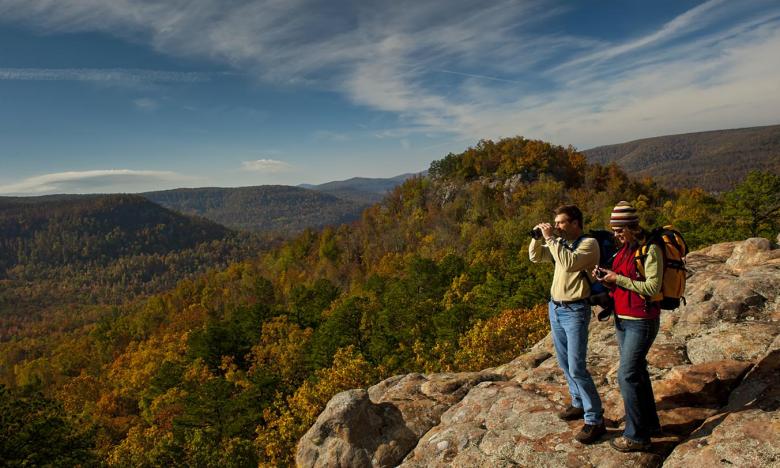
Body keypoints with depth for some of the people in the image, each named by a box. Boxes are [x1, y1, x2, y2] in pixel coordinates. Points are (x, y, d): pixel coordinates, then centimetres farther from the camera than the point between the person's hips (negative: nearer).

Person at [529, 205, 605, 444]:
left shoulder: (589, 243, -13)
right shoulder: (561, 242, 7)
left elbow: (569, 263, -29)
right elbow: (535, 257, 12)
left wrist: (550, 238, -24)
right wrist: (538, 236, -4)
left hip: (575, 311, -7)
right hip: (555, 308, 8)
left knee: (576, 368, -8)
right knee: (565, 364, 16)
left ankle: (595, 420, 4)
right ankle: (579, 404, 33)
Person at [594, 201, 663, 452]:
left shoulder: (650, 249, -15)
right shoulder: (625, 248, 9)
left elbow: (652, 288, -19)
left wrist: (618, 279, -19)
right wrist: (606, 278, -3)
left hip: (641, 322, -8)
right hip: (622, 319, 8)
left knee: (627, 375, -6)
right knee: (638, 372, 17)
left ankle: (637, 436, 7)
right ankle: (650, 423, 32)